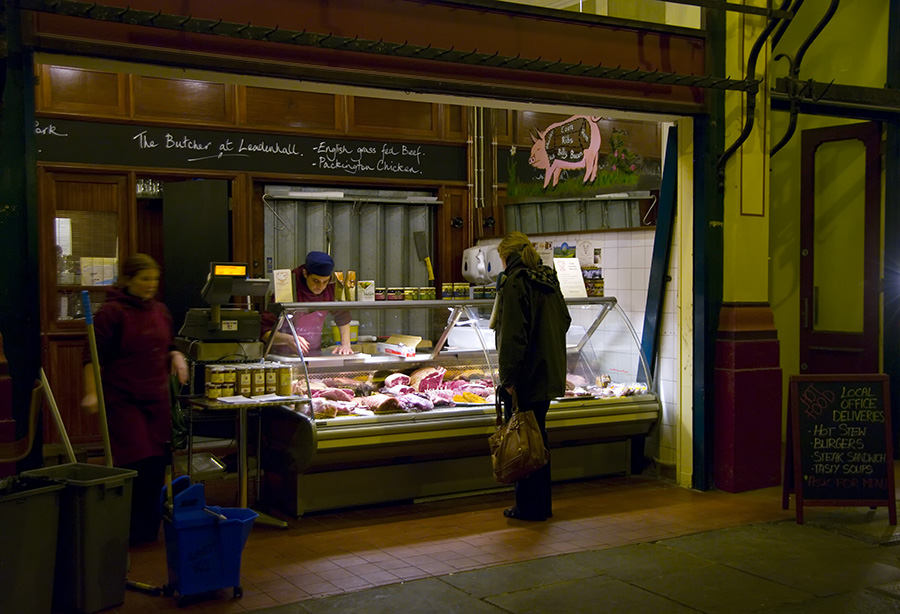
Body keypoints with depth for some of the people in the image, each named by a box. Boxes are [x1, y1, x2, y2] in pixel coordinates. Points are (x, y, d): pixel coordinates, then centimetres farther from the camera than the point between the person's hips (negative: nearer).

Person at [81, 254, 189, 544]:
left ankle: (149, 529, 16)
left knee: (157, 465, 5)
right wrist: (92, 392, -17)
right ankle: (131, 530, 2)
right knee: (138, 463, -11)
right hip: (122, 400, -6)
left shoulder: (160, 311, 14)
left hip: (157, 399, 6)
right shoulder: (111, 312, -6)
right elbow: (94, 357, -8)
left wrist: (176, 357, 6)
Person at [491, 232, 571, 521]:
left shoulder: (514, 283, -15)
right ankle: (542, 504, 24)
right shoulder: (549, 281, 10)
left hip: (524, 378, -8)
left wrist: (508, 378, -19)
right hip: (548, 374, 8)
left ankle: (529, 506, 8)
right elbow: (564, 321, 20)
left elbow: (512, 336, -21)